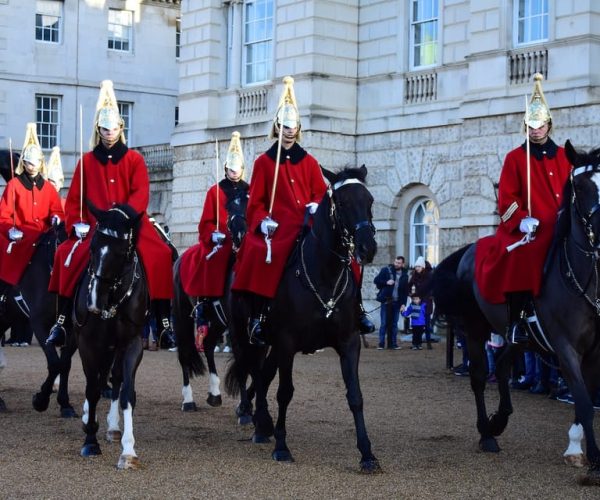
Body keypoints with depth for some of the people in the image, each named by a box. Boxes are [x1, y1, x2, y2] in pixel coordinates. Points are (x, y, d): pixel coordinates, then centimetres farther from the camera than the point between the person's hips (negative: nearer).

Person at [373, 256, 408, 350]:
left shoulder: (404, 275, 7)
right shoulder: (386, 270, -2)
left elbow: (405, 290, 10)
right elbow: (376, 280, -1)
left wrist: (403, 303, 2)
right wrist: (386, 282, -17)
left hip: (396, 302, 3)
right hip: (386, 301, -3)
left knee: (394, 324, 6)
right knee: (384, 323, -3)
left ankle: (393, 343, 12)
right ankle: (381, 344, 1)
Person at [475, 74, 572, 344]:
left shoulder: (563, 157, 16)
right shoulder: (515, 158, 6)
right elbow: (506, 198, -1)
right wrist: (521, 220, -16)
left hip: (560, 228, 4)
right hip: (527, 229, -4)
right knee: (521, 256, -32)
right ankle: (515, 319, -24)